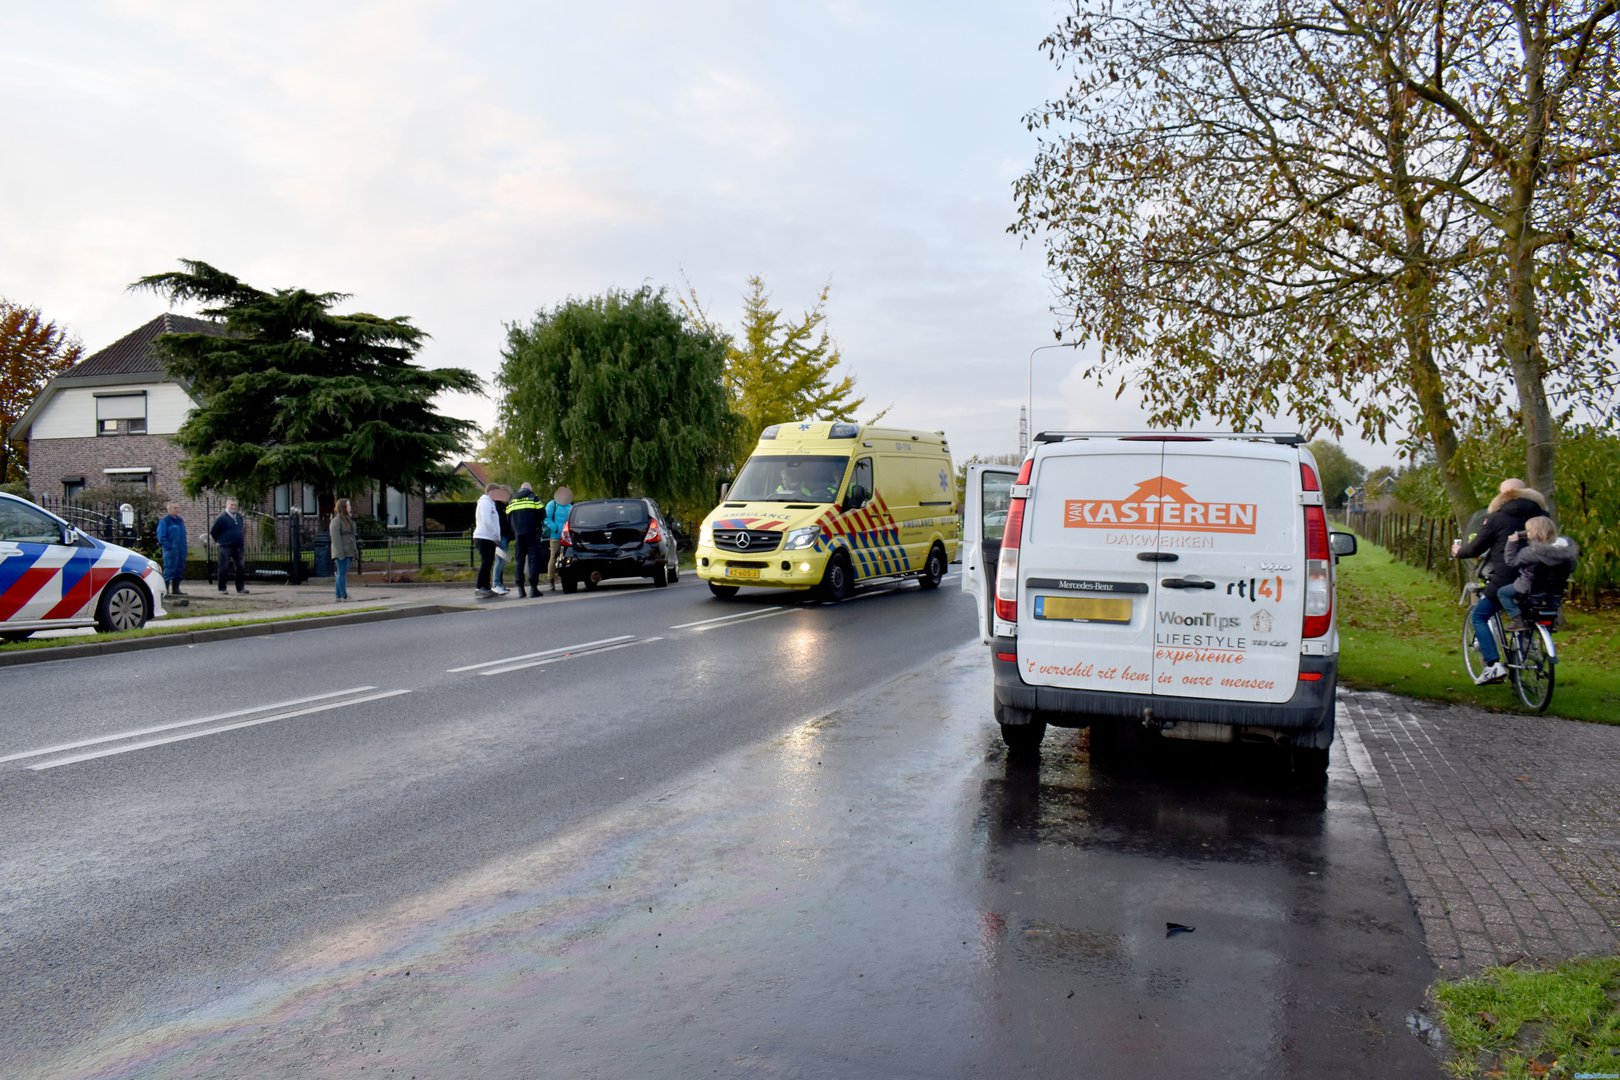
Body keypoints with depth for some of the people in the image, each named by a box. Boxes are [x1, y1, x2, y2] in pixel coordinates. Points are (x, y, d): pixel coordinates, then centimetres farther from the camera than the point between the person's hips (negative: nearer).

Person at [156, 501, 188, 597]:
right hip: (170, 550, -7)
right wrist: (168, 546, -16)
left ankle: (176, 589, 18)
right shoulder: (164, 521, -5)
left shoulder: (181, 520, 17)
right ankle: (165, 590, -9)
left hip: (181, 550, 8)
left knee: (180, 569, 10)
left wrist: (184, 548, 14)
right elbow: (161, 536, -9)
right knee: (169, 569, -10)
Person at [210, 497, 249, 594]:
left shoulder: (239, 516, 9)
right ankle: (222, 589, 7)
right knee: (224, 568, -1)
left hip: (239, 547, 6)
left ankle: (240, 588, 14)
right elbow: (213, 531, -5)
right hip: (226, 547, -6)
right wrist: (219, 540, 3)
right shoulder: (222, 518, -9)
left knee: (241, 568, 6)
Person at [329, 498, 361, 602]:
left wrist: (354, 551, 17)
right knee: (342, 573, -9)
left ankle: (338, 596, 12)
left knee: (342, 574, 9)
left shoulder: (348, 519, 17)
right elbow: (335, 538, -16)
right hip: (341, 552, -8)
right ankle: (344, 596, -11)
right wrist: (340, 553, -22)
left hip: (349, 552, 8)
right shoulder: (336, 521, -10)